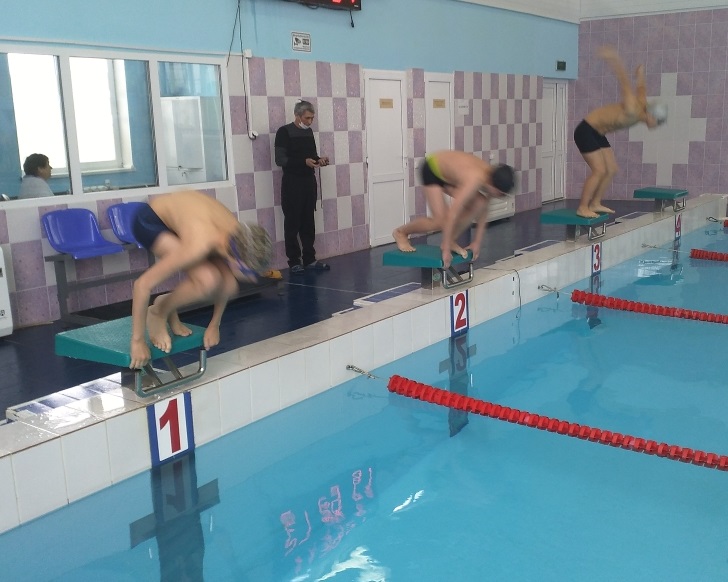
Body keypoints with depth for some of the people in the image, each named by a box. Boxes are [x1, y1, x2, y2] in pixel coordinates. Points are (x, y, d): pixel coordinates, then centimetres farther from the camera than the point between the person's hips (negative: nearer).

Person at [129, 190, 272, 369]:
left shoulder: (239, 238, -21)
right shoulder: (199, 245, -40)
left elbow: (225, 285, 1)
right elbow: (143, 284, -34)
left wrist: (214, 325, 6)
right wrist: (137, 341, -27)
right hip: (149, 221, -6)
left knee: (229, 286, -11)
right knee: (208, 280, -28)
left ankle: (168, 309, 11)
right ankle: (157, 312, -2)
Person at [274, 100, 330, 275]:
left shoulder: (309, 132, 12)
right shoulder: (284, 132, -9)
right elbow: (280, 159, -16)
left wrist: (319, 159, -3)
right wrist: (304, 162, -25)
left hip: (309, 181, 6)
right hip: (292, 183, -6)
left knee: (308, 222, 9)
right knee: (292, 223, -1)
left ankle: (309, 259, 15)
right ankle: (294, 261, 5)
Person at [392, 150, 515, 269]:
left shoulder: (491, 175, -16)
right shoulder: (474, 181, -39)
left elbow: (483, 211, -3)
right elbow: (452, 214, -37)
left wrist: (477, 241, -1)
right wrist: (446, 250, -32)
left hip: (448, 171, 7)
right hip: (432, 170, -7)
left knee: (479, 203, -10)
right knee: (441, 221, -17)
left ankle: (450, 241, 4)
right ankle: (401, 232, 7)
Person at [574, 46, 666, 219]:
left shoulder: (641, 106, 0)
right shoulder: (631, 110, -26)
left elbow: (640, 87, 18)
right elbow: (625, 83, -28)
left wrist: (640, 73, 38)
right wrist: (615, 59, -32)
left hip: (598, 133, 10)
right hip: (586, 131, -10)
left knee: (612, 170, 6)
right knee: (599, 170, -14)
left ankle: (595, 204, 14)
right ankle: (582, 208, -8)